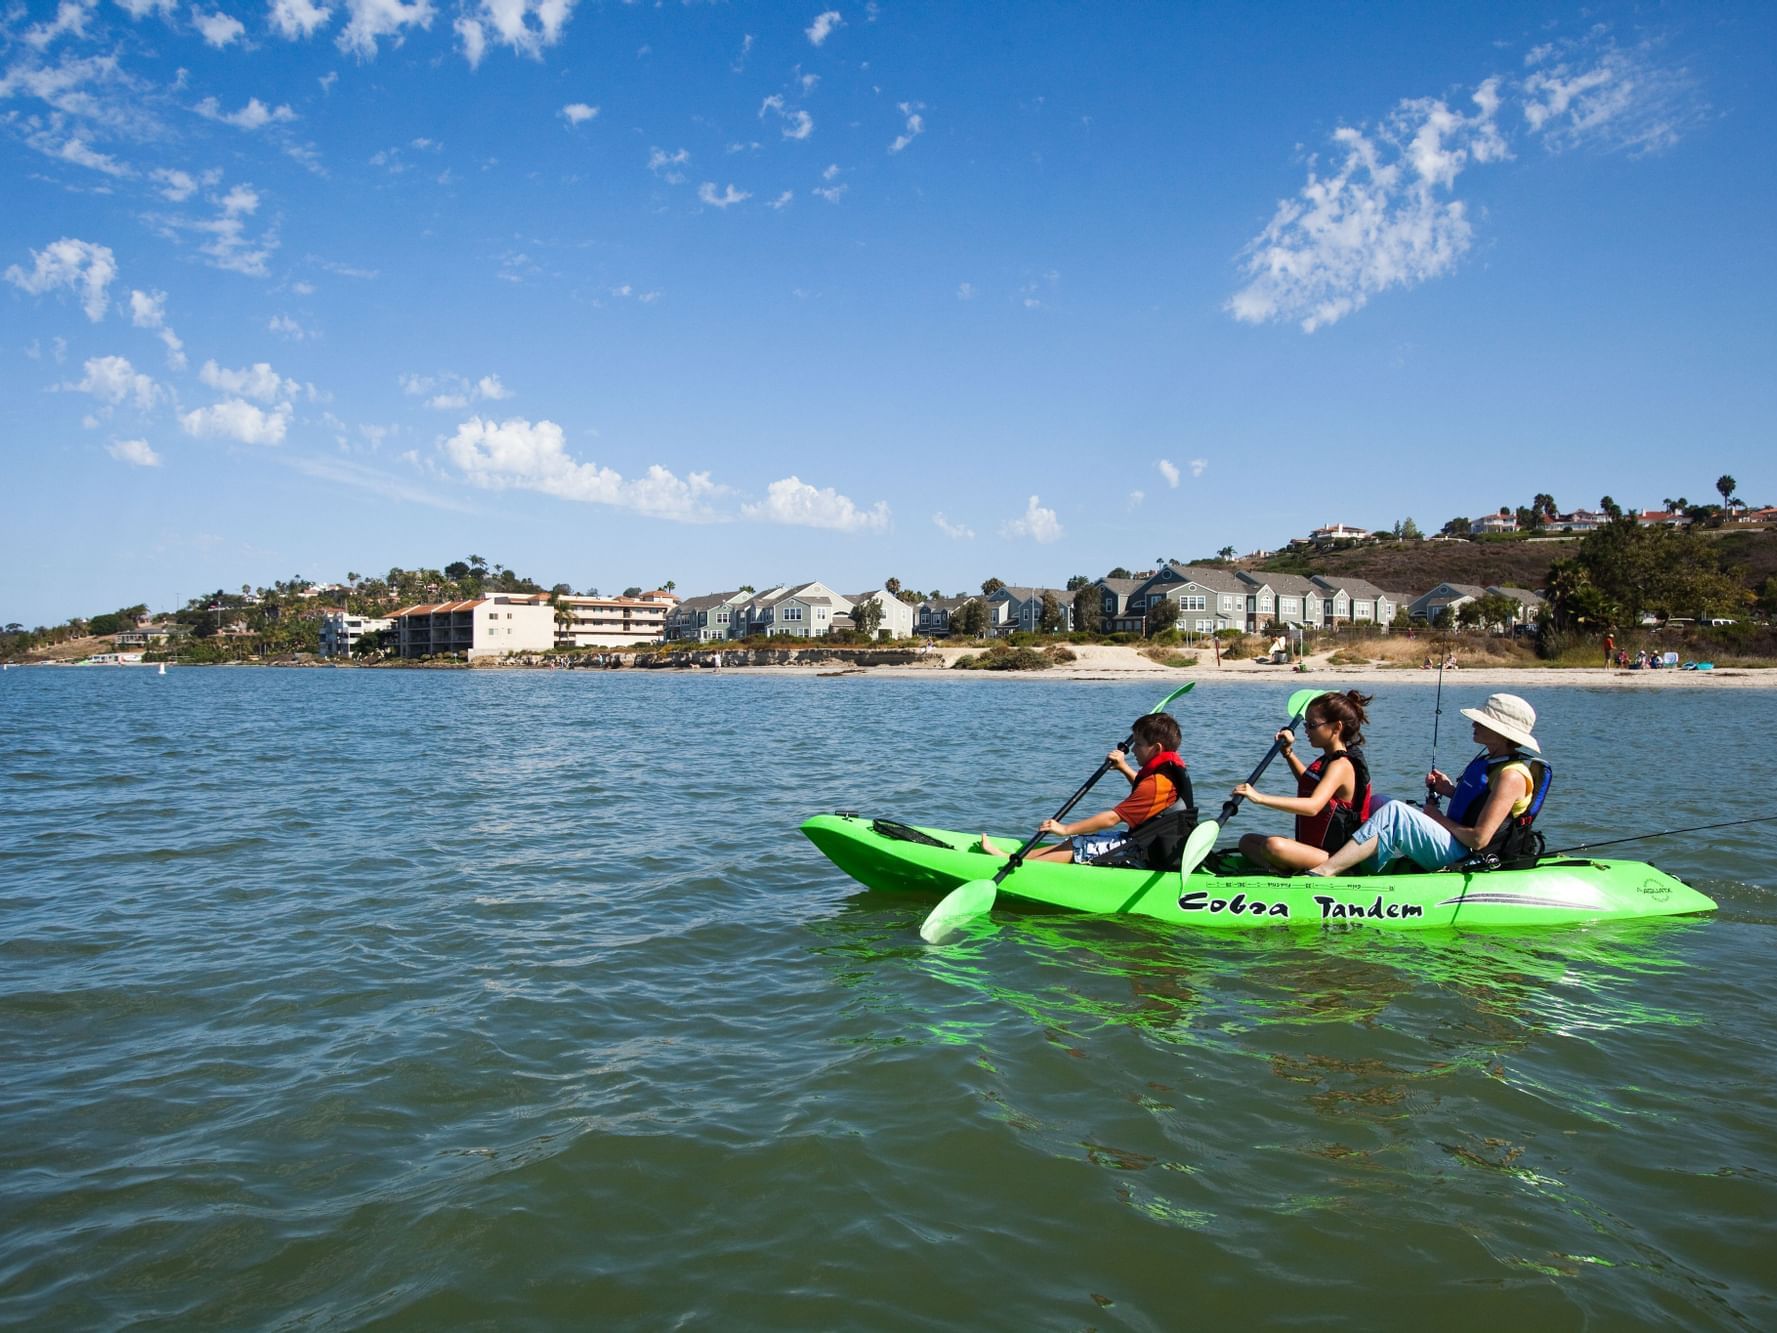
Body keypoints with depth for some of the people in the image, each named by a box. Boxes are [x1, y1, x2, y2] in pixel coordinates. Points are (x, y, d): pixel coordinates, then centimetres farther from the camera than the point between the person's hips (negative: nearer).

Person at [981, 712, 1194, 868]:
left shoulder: (1156, 783, -23)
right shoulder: (1171, 770, 8)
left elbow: (1112, 818, -25)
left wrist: (1066, 829, -21)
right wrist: (1125, 768, 20)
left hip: (1145, 855, -10)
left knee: (1078, 849, -10)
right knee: (1079, 842, 8)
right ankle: (1013, 857, 8)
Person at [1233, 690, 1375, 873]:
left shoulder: (1341, 765, -20)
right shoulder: (1329, 760, 11)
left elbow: (1312, 806, -37)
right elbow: (1308, 782, 36)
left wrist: (1260, 798, -42)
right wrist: (1288, 753, 21)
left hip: (1333, 857, -11)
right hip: (1314, 847, 11)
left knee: (1274, 846, -35)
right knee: (1248, 842, 8)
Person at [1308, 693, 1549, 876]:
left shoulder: (1511, 775, -18)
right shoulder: (1490, 759, 10)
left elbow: (1478, 839, -23)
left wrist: (1438, 818, -9)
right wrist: (1450, 790, 8)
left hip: (1464, 858, -11)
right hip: (1460, 851, 11)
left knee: (1395, 813, -30)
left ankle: (1324, 871, -35)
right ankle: (1352, 868, -7)